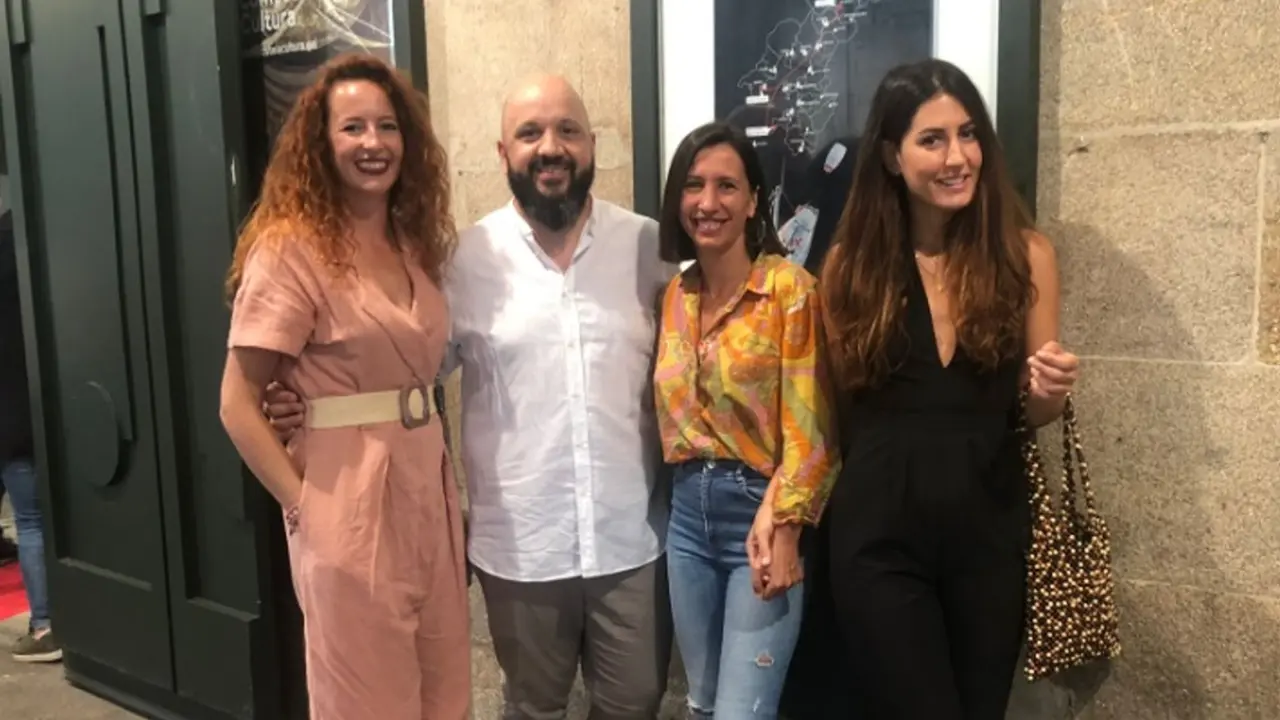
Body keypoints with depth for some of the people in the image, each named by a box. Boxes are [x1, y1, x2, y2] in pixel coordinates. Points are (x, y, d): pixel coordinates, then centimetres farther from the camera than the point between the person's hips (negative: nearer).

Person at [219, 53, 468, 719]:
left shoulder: (415, 243, 9)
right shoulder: (290, 248, -11)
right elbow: (238, 406, -11)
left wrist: (444, 486, 3)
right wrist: (304, 506, -12)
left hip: (429, 497, 6)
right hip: (348, 511, -6)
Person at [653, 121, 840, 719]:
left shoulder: (790, 287, -10)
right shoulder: (675, 294, 8)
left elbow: (808, 424, -12)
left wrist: (781, 527, -18)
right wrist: (688, 493, 3)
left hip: (762, 511, -6)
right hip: (688, 514, 6)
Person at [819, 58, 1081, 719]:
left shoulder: (1025, 254, -2)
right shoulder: (852, 262, -3)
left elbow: (1033, 412, 5)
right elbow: (836, 404, 2)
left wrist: (1050, 390, -16)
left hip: (989, 528, 2)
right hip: (878, 531, -1)